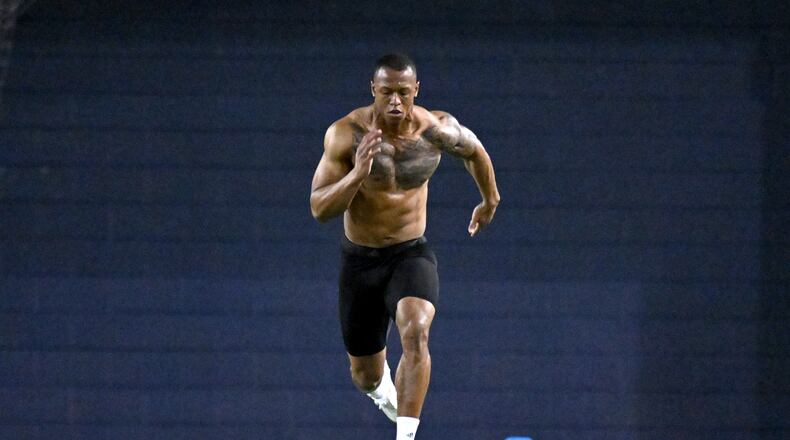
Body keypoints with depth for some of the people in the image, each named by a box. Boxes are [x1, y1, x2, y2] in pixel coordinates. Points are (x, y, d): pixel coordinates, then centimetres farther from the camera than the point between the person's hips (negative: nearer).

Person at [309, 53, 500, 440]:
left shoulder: (437, 130, -13)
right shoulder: (345, 134, -19)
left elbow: (475, 151, 11)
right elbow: (319, 209, -21)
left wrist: (490, 201, 26)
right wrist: (357, 175, -37)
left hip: (411, 253, -1)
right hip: (359, 259, 1)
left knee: (415, 332, -32)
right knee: (366, 376, 15)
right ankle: (382, 386, 55)